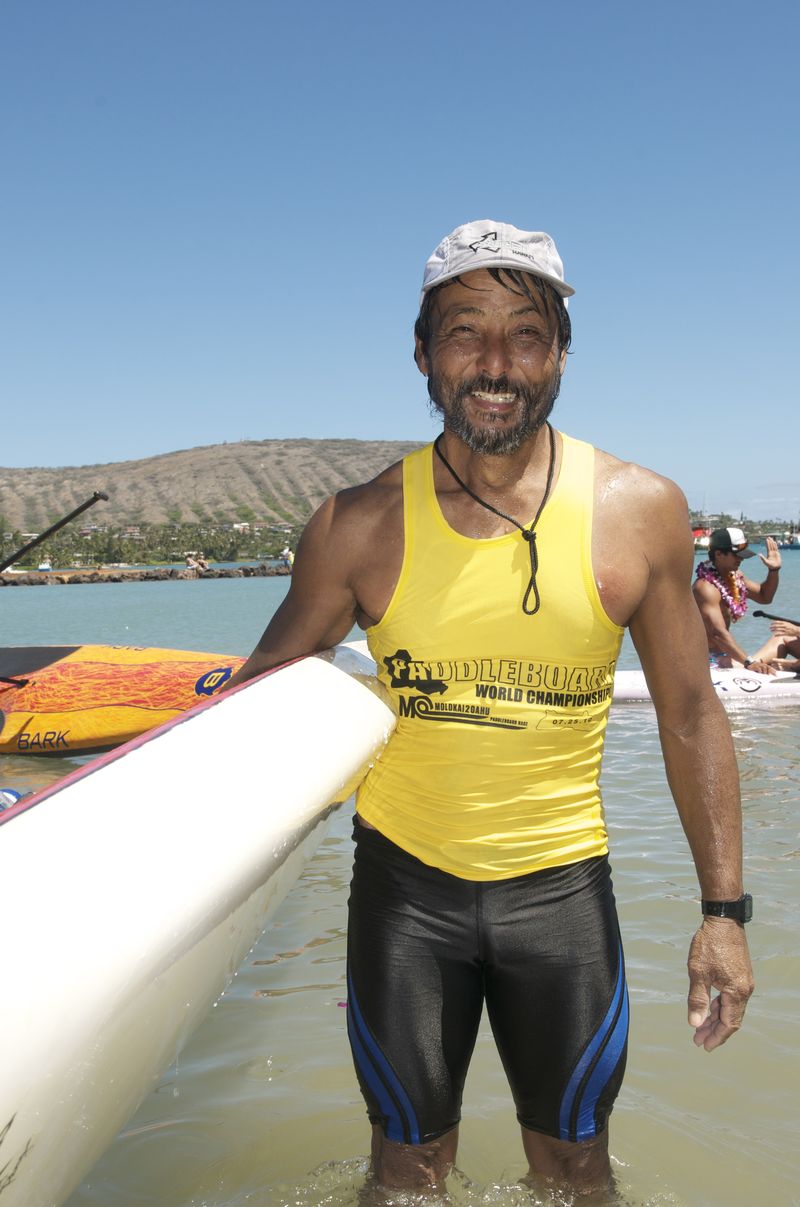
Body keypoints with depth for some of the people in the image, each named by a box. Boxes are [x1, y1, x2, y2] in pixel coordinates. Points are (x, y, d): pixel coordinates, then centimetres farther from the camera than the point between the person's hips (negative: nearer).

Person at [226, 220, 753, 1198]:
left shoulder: (639, 510, -7)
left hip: (562, 886, 1)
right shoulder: (359, 525, -8)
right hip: (404, 881, 0)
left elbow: (689, 714, 0)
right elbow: (262, 693, 3)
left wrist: (723, 909, 0)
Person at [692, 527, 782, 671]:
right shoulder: (706, 588, -23)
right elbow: (719, 633, -33)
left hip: (725, 656, 11)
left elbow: (764, 597, 22)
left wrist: (774, 570, 4)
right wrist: (749, 663, -41)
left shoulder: (734, 576, 7)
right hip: (711, 661, -10)